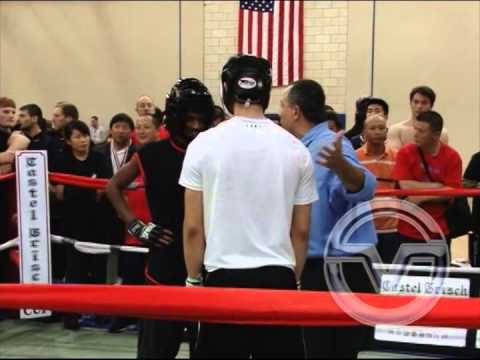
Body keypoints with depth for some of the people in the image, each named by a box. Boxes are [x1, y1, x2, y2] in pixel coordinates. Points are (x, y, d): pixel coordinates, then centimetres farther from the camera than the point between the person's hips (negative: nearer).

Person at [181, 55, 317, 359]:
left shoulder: (205, 144, -4)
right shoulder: (295, 149, 2)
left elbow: (193, 227, -3)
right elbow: (301, 231, 7)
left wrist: (193, 279, 10)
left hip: (224, 277, -1)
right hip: (278, 278, 2)